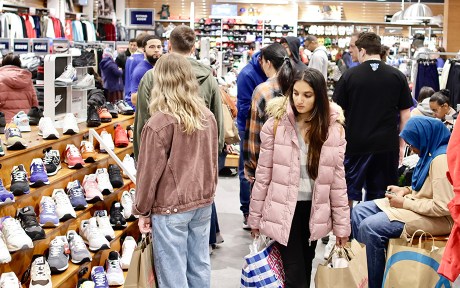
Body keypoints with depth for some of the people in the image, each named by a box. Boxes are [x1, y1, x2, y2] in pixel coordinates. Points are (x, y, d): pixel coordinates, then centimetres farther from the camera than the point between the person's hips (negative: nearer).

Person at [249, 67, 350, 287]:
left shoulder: (333, 129, -3)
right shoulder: (276, 123, -9)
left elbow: (338, 178, 0)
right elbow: (263, 175, -4)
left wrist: (341, 223, 1)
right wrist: (255, 217, 0)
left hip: (315, 211, 3)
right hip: (284, 209, -3)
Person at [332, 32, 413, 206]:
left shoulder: (349, 76, -4)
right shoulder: (397, 76, 1)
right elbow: (405, 115, 3)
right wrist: (401, 144, 12)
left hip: (355, 144, -1)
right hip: (387, 145, 2)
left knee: (349, 193, 11)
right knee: (379, 197, 10)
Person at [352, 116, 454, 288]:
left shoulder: (442, 159, -23)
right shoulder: (431, 152, 8)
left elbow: (443, 207, -26)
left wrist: (405, 203, -17)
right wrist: (407, 190, 5)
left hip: (438, 218, -11)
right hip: (419, 205, 11)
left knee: (370, 227, -24)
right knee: (359, 212, 4)